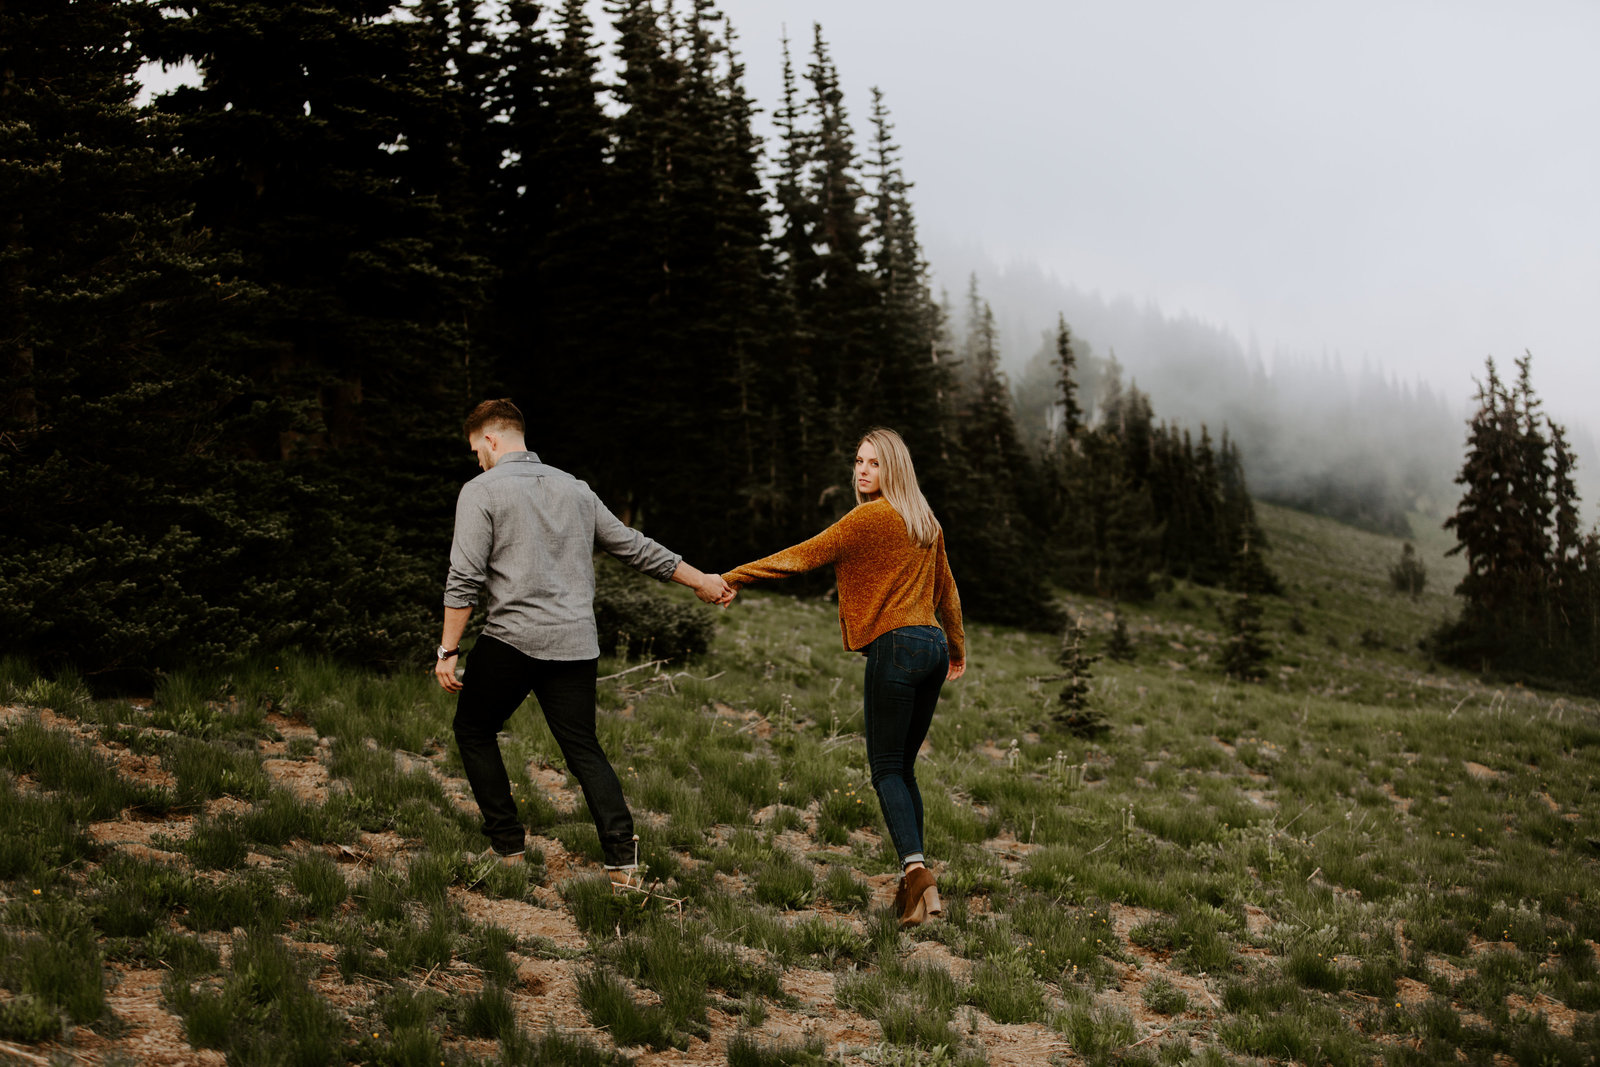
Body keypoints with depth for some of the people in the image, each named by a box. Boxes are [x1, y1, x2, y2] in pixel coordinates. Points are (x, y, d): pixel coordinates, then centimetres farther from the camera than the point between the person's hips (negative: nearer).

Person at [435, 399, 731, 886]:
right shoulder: (575, 489, 15)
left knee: (473, 731, 15)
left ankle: (507, 846, 14)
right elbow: (635, 546, 19)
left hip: (511, 639, -5)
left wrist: (449, 650, -8)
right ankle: (622, 856, -4)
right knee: (584, 749, 9)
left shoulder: (481, 491, -2)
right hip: (575, 643, 5)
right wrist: (700, 580, 29)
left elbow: (464, 578, -11)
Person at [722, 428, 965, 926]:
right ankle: (914, 881, 8)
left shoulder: (869, 518, -7)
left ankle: (915, 865, -21)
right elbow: (945, 589, 26)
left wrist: (733, 578, 0)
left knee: (887, 769, -3)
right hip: (933, 648, 7)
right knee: (904, 767, 12)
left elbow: (802, 557, -7)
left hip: (894, 647, -7)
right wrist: (957, 647, 39)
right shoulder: (926, 522, 16)